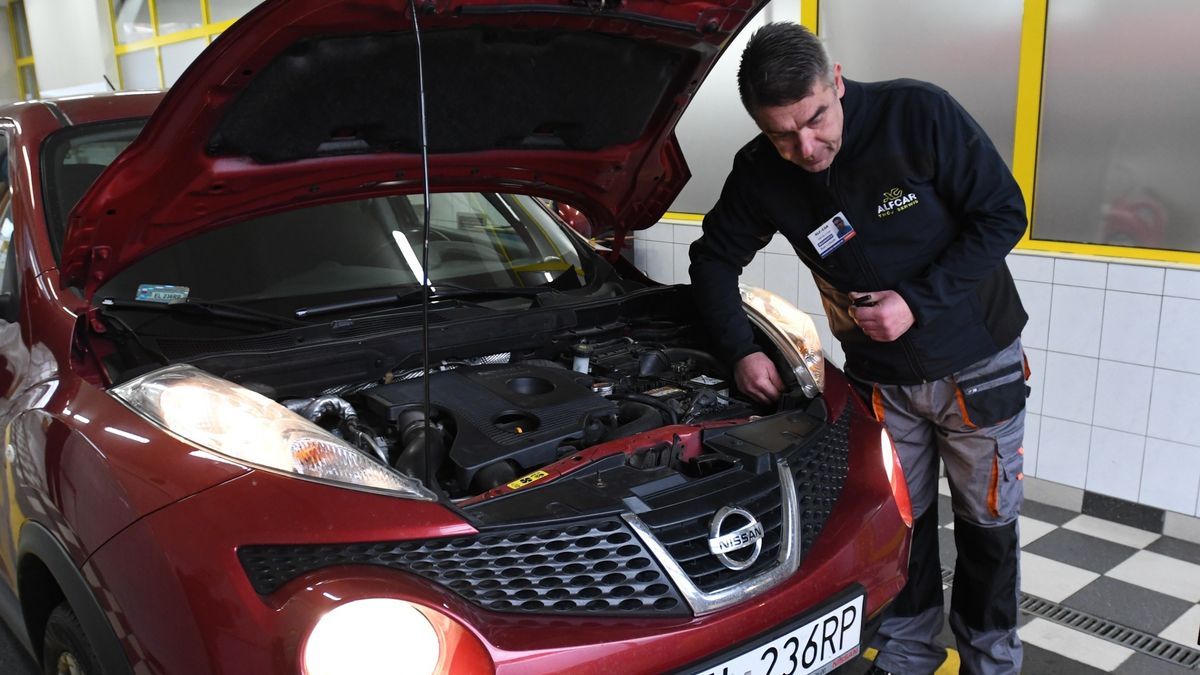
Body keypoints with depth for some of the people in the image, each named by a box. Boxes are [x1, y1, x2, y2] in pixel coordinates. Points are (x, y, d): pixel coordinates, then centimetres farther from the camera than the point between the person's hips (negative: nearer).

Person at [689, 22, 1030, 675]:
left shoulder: (920, 114, -22)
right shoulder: (760, 174, -12)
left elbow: (1004, 214, -16)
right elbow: (715, 258, 2)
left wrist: (916, 300, -22)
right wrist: (741, 351, -9)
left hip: (978, 363, -2)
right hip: (882, 378, 2)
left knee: (988, 520, 12)